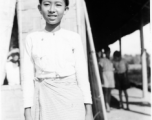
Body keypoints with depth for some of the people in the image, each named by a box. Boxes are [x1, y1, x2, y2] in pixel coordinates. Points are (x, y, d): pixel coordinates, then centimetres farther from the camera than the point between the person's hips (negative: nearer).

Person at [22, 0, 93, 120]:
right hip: (43, 100, 1)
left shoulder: (74, 38, 3)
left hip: (70, 98, 0)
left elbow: (82, 75, 3)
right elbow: (28, 77, 3)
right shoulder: (32, 38, 4)